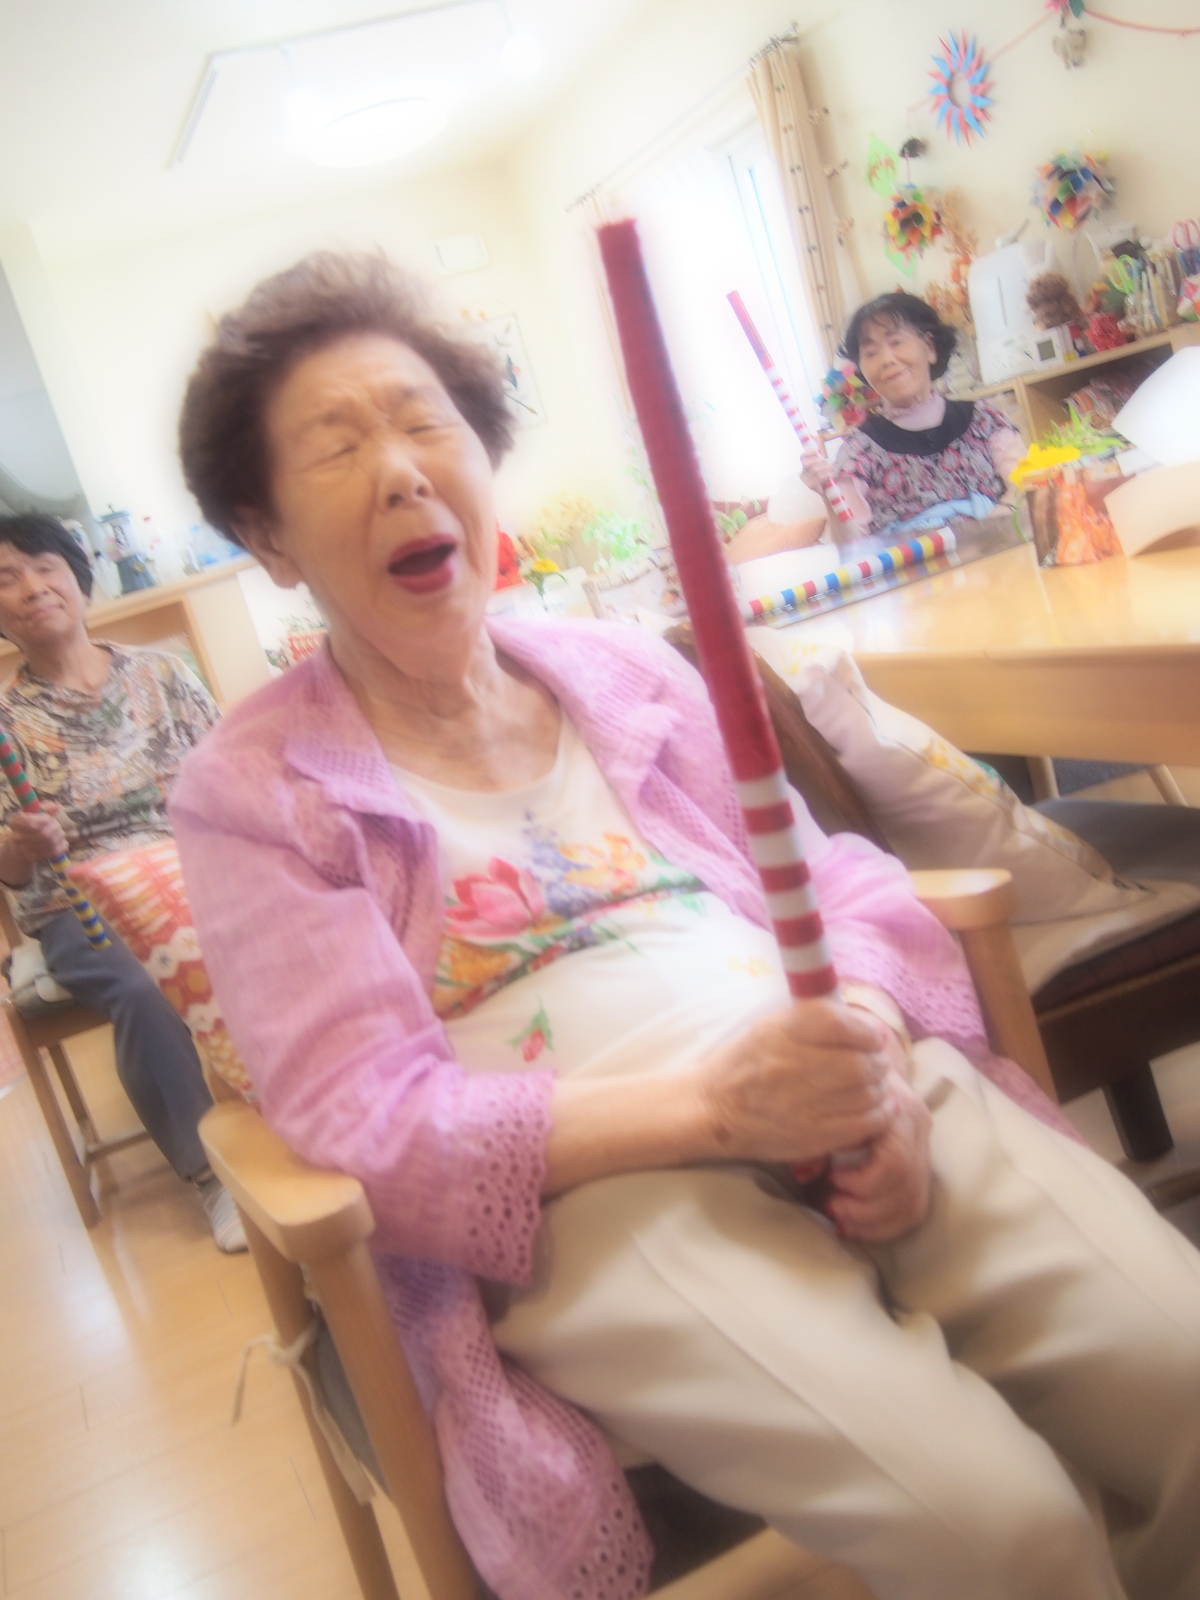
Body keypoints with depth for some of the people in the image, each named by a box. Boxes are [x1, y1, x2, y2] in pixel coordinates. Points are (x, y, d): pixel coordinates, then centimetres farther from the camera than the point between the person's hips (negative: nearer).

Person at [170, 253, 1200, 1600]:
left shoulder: (622, 670, 17)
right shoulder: (251, 795, 3)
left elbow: (833, 876, 13)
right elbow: (366, 1121, -8)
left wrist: (874, 1041, -10)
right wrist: (710, 1102, -20)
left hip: (856, 1092, 5)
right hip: (589, 1184, -4)